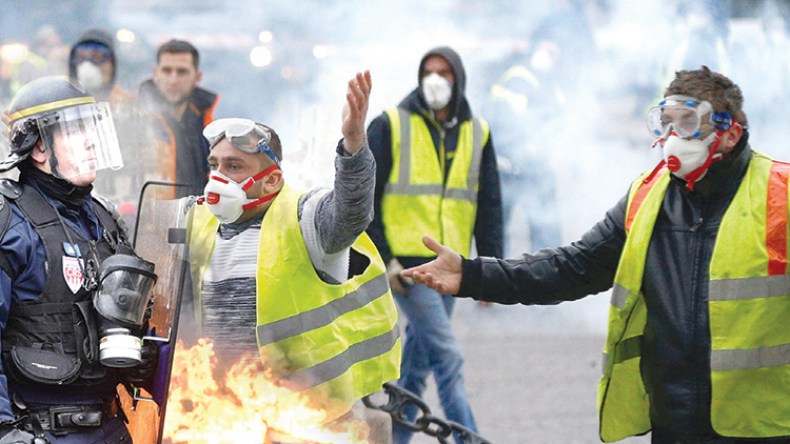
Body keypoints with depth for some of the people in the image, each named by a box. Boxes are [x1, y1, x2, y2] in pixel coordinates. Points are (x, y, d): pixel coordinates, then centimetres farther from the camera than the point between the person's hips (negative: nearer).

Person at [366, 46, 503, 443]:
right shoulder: (390, 126, -1)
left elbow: (489, 206, 15)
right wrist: (382, 258, -10)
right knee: (448, 357, -13)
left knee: (418, 362, 10)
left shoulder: (477, 134, 12)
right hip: (406, 263, -5)